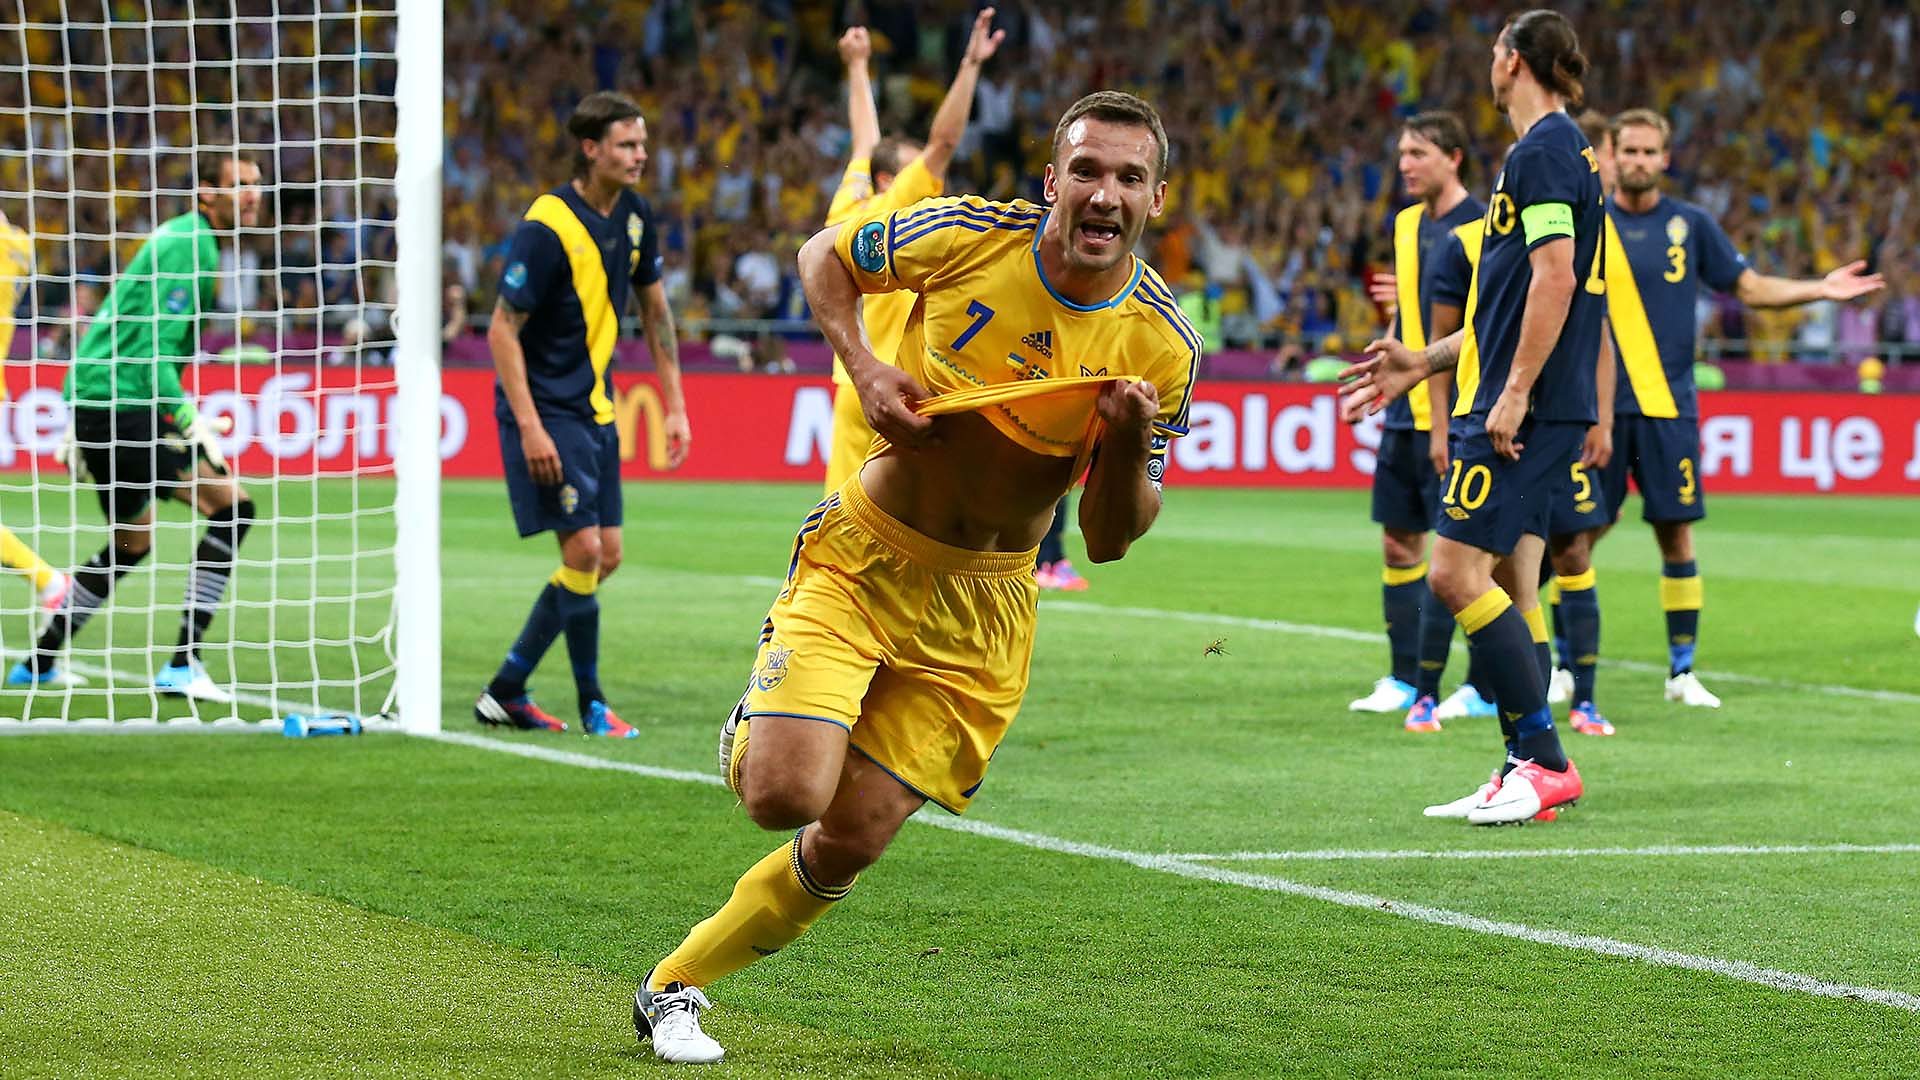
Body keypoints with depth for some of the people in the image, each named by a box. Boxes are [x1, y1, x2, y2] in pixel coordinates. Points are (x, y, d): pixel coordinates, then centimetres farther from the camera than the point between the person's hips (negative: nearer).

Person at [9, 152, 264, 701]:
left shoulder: (177, 236, 19)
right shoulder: (191, 247, -13)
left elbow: (112, 325, 25)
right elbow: (156, 351, -21)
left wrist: (80, 422, 27)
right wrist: (192, 424, -28)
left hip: (93, 399, 11)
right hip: (122, 404, -11)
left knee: (132, 542, 23)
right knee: (231, 505, -15)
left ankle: (38, 664, 30)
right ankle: (182, 666, -17)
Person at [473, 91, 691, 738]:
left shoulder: (634, 217, 4)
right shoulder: (547, 227, -19)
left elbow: (654, 308, 15)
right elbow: (502, 330, -17)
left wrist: (675, 406, 11)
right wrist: (530, 427, -23)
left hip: (595, 406, 8)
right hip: (545, 410, -8)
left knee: (605, 557, 7)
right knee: (583, 550, -12)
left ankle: (507, 690, 15)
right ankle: (590, 704, 1)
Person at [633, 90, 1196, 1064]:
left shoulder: (1163, 344, -10)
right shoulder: (971, 235, -13)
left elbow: (1109, 539, -3)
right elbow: (824, 257, 7)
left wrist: (1131, 440, -24)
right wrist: (864, 369, -10)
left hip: (984, 607, 2)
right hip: (862, 555, -2)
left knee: (848, 843, -1)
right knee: (785, 794, -20)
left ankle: (676, 986, 20)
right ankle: (750, 730, 18)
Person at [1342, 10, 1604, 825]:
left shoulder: (1541, 152, -11)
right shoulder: (1557, 151, 20)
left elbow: (1555, 278, -21)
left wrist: (1514, 393, -22)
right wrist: (1422, 363, 27)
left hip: (1525, 407, -10)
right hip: (1535, 410, 10)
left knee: (1457, 573, -12)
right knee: (1510, 587, 9)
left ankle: (1542, 758, -10)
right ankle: (1529, 770, 10)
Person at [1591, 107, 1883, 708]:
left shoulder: (1690, 225, 8)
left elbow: (1750, 287, 12)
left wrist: (1819, 289, 2)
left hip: (1668, 407, 1)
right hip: (1599, 405, -1)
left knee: (1676, 534, 1)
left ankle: (1682, 670, 10)